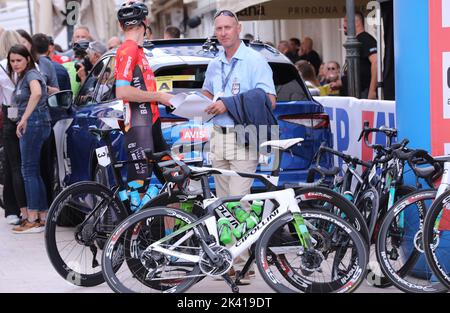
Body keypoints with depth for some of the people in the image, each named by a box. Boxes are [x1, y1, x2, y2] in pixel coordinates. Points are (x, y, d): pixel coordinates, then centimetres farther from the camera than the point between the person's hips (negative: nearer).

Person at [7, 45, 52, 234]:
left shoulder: (31, 74, -9)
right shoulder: (21, 77, 21)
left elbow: (37, 93, -30)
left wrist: (24, 118, -30)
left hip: (34, 124, -10)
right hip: (29, 125, 10)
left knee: (29, 170, -9)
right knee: (33, 171, 10)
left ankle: (33, 220, -10)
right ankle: (43, 216, 13)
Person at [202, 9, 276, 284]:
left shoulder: (255, 61, -6)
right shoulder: (215, 65, 16)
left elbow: (269, 101, -13)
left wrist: (229, 105, -17)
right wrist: (211, 103, 7)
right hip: (219, 136, 7)